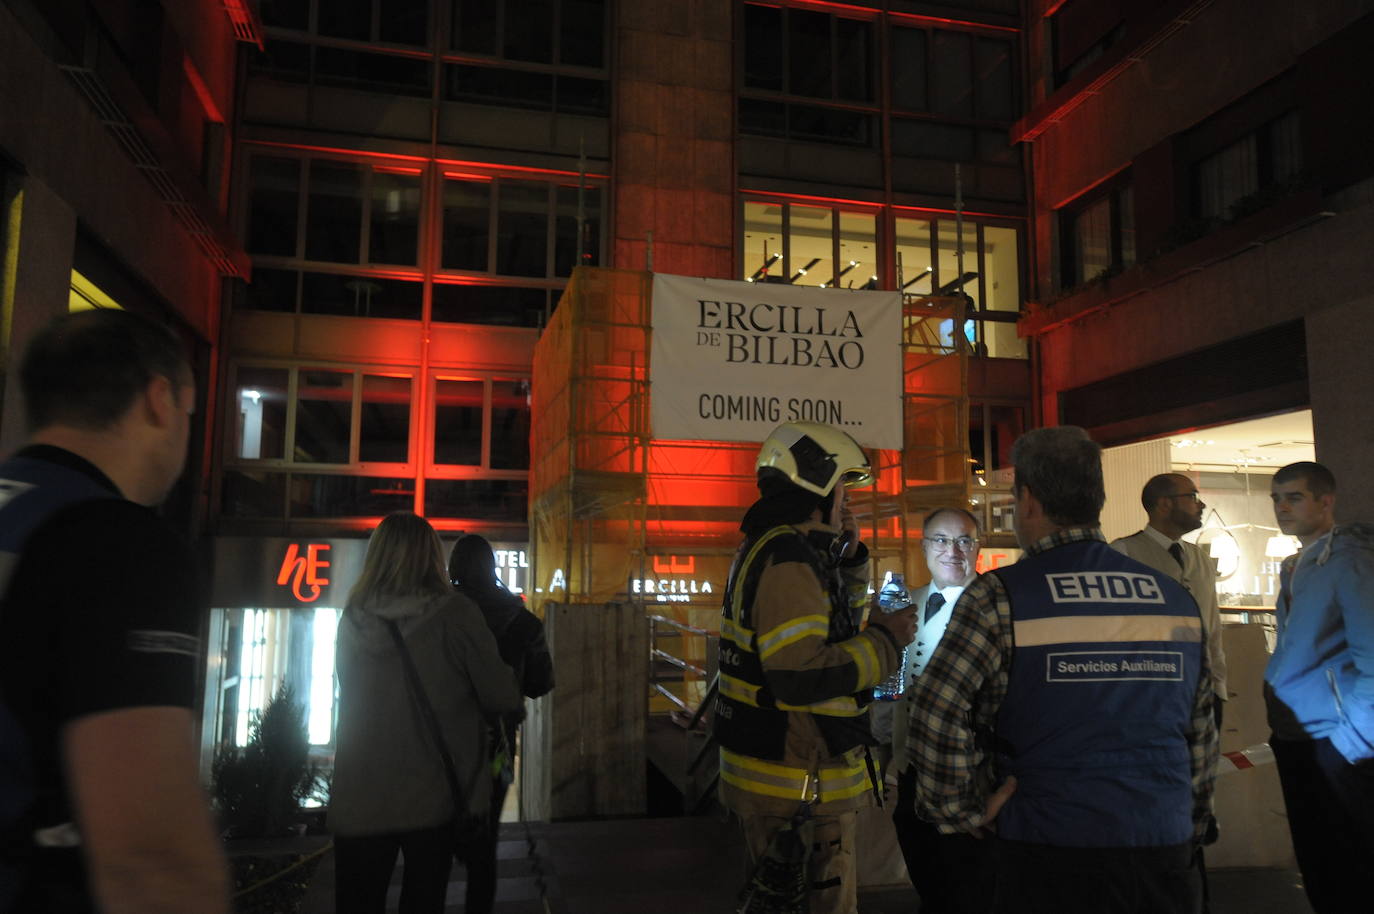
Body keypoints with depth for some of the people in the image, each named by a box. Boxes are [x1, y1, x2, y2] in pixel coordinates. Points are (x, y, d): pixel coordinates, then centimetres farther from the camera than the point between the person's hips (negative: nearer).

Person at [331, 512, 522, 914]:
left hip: (358, 802, 2)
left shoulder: (352, 619, -3)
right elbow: (504, 700, -8)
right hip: (433, 800, -2)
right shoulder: (455, 614, -12)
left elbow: (361, 695, 11)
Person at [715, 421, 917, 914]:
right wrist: (888, 638, -20)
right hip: (800, 787, -11)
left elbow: (837, 626, 23)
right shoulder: (786, 559, -22)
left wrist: (850, 557, 9)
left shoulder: (776, 549, 12)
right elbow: (802, 675, -30)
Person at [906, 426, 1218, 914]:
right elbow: (1202, 735, 12)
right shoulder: (1177, 598, 5)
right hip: (1166, 851, 5)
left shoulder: (1000, 597, -11)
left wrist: (971, 814, -4)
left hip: (1052, 860, -4)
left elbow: (936, 723, -18)